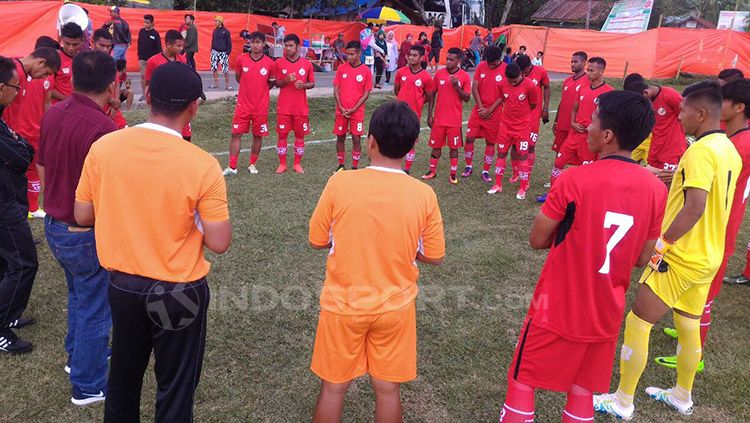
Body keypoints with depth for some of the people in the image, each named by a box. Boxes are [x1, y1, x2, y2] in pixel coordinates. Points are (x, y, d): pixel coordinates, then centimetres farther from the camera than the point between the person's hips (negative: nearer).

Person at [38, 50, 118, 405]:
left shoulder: (53, 113, -2)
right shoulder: (103, 129, -27)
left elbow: (42, 169, 9)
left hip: (54, 226, 8)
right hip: (88, 236, -8)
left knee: (78, 294, 29)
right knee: (95, 310, 11)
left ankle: (77, 355, 49)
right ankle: (88, 386, 28)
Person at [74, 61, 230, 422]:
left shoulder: (103, 147, -10)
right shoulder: (202, 165, -22)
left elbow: (83, 216, 0)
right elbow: (219, 243, -17)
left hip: (121, 283, 5)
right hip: (178, 291, -4)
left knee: (123, 375, 26)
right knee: (175, 386, 15)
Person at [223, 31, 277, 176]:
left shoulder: (270, 63, -5)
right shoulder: (241, 59, -3)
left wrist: (260, 90, 10)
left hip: (261, 107, 0)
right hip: (243, 105, 1)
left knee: (258, 135, 8)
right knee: (236, 134, -1)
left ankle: (252, 164, 24)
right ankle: (232, 167, 5)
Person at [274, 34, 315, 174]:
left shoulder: (307, 64, 0)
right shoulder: (279, 63, 1)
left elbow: (312, 83, 7)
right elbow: (277, 83, 4)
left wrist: (304, 85, -15)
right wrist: (286, 80, -17)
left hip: (301, 108, 0)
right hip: (283, 107, 0)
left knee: (300, 135, 6)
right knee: (282, 135, 3)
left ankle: (297, 164, 18)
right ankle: (282, 164, 14)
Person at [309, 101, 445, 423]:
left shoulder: (340, 183, -16)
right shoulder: (423, 194, -13)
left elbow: (317, 241, -5)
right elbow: (434, 256, -3)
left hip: (343, 304, -1)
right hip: (395, 307, 1)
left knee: (333, 387, 18)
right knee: (388, 390, 18)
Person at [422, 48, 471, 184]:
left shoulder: (465, 76, -5)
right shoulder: (439, 73, 1)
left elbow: (467, 98, -4)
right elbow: (432, 95, 7)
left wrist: (456, 86, -20)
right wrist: (430, 115, 5)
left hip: (455, 119, -2)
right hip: (439, 118, 2)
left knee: (454, 147, 5)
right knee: (436, 145, 11)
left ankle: (453, 174, 15)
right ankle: (432, 171, 25)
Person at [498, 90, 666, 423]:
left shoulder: (575, 180, -20)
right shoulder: (656, 189, -5)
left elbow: (537, 240, -11)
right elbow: (641, 259, 3)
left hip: (558, 309, -4)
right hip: (607, 312, 5)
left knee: (522, 380, 14)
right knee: (582, 391, 20)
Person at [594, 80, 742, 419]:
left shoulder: (700, 151, -21)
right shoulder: (729, 150, 8)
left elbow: (695, 207, -30)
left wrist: (659, 244, -23)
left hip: (681, 258, -9)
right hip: (708, 256, 9)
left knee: (637, 324, 1)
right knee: (689, 327, 21)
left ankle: (622, 402, 12)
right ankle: (682, 396, 38)